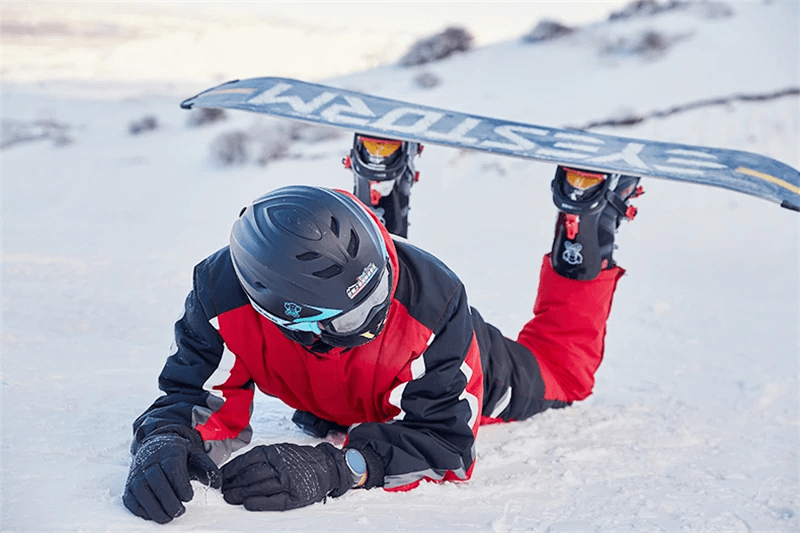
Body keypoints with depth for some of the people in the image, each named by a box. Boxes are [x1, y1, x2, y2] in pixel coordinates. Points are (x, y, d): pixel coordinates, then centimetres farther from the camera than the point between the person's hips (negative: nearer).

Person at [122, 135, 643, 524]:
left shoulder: (431, 299, -49)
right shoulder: (225, 293, -43)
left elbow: (445, 439, -47)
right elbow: (197, 395, -37)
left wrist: (333, 468, -64)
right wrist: (164, 444, -62)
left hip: (445, 366, -2)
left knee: (565, 368, 24)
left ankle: (583, 220, 37)